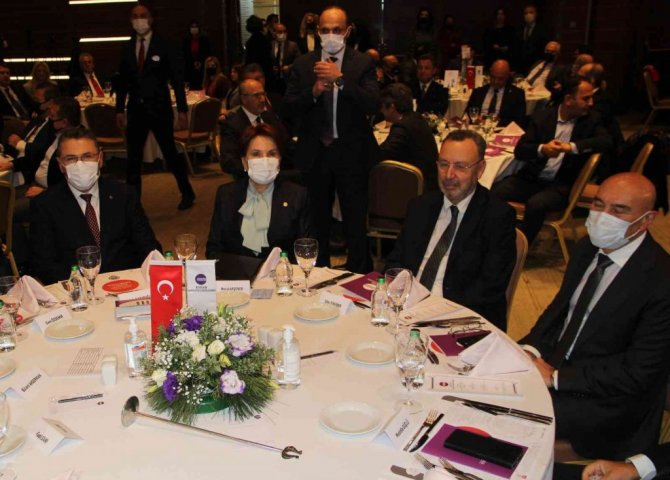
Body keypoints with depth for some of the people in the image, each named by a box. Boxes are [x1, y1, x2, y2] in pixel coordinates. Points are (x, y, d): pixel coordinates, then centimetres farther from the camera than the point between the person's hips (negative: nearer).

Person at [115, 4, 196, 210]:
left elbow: (177, 79, -4)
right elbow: (122, 81, 12)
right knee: (133, 158, 6)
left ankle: (187, 194, 21)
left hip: (159, 109, -3)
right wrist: (119, 109, 9)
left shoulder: (163, 46, -3)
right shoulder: (127, 49, 7)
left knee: (171, 154, 4)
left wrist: (182, 110, -8)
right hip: (136, 109, 4)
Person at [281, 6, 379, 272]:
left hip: (351, 153, -2)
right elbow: (287, 110, -2)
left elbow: (372, 104, -16)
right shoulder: (303, 65, 4)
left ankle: (358, 276, 18)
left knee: (355, 221, 3)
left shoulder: (362, 64, -2)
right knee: (317, 220, 14)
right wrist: (313, 92, -18)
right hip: (314, 153, 3)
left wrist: (340, 79, -25)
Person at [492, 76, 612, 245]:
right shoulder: (542, 117, 6)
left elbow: (606, 141, -13)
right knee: (495, 191, -24)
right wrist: (542, 149, -23)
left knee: (536, 204, -33)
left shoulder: (591, 120, 5)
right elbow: (519, 150, -2)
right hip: (532, 179, 2)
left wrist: (571, 147, -25)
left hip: (561, 185, -2)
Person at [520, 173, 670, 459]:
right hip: (554, 361, 7)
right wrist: (531, 347, -6)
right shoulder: (588, 248, 0)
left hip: (607, 399, -7)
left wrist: (556, 377, -21)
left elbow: (638, 372, -21)